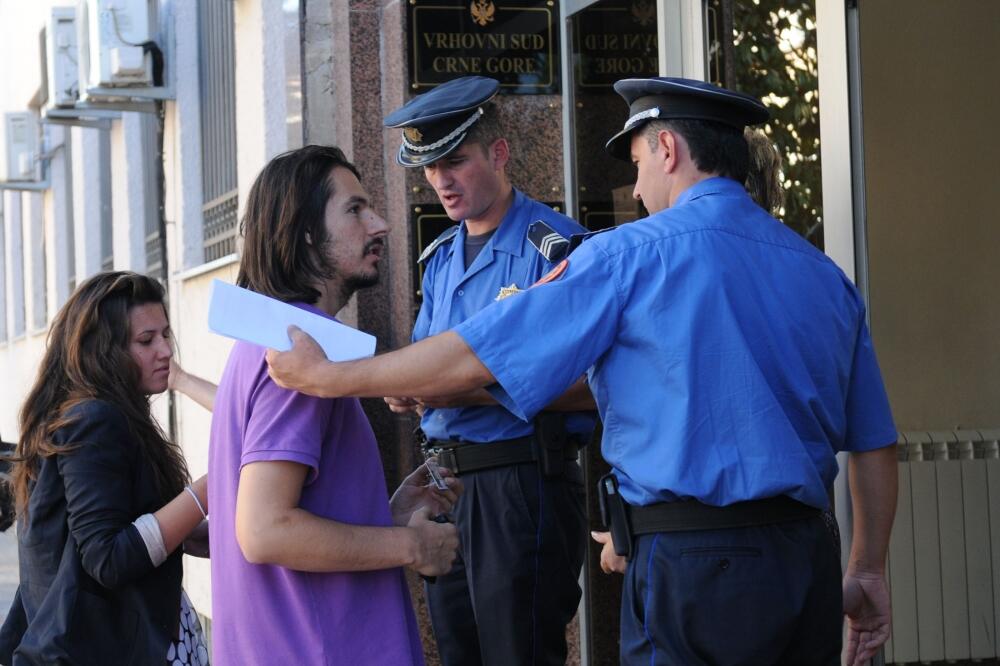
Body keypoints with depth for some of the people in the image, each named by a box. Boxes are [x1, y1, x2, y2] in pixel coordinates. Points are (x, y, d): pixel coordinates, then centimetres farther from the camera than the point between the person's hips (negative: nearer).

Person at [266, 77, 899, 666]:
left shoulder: (632, 255, -5)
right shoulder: (824, 274, 12)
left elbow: (475, 356, -5)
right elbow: (875, 443, 12)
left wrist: (328, 377, 5)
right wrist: (868, 570, 21)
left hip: (692, 565, -6)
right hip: (809, 561, 6)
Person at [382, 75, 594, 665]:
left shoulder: (555, 247, -10)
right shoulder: (441, 258, 17)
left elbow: (589, 388, -18)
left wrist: (474, 394, -23)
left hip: (523, 487, -8)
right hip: (445, 482, 8)